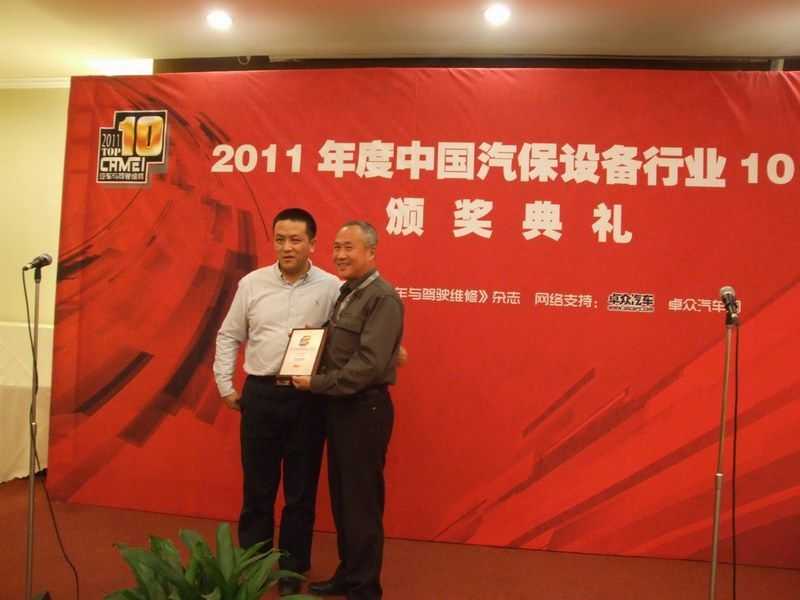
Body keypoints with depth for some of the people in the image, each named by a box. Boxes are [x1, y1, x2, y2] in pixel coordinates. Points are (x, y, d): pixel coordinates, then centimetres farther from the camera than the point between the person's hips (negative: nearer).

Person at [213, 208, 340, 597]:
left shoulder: (331, 288, -3)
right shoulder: (252, 284, 3)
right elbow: (229, 336, 10)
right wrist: (225, 386, 7)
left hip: (308, 397, -1)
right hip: (260, 393, 2)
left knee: (301, 489, 9)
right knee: (257, 486, 12)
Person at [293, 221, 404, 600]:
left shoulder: (383, 298, -16)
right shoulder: (345, 293, 12)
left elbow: (369, 364, -23)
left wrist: (317, 383, -18)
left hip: (365, 409, -9)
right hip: (339, 407, 9)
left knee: (362, 502, 3)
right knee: (341, 497, 17)